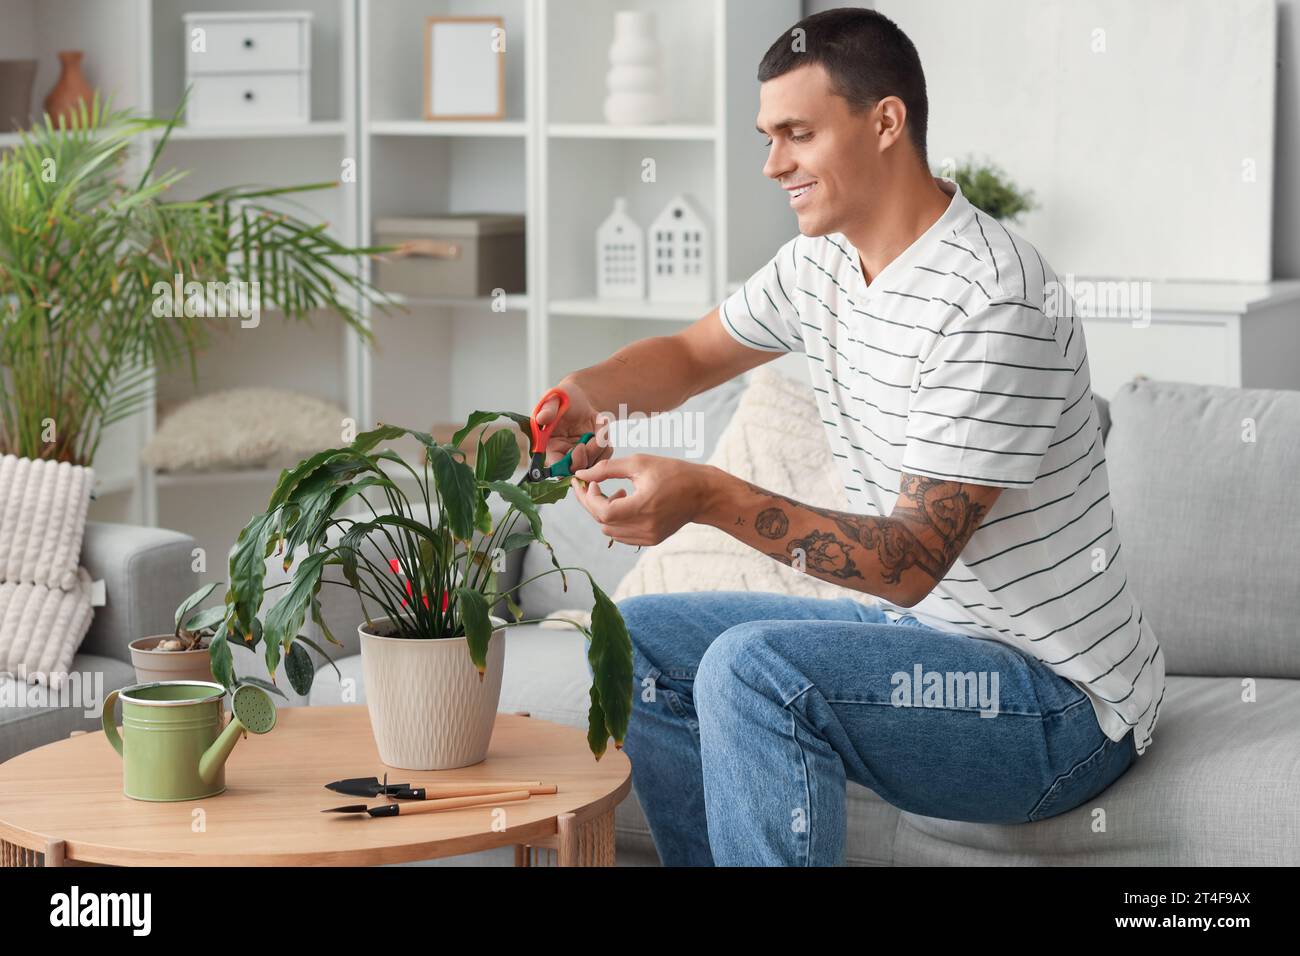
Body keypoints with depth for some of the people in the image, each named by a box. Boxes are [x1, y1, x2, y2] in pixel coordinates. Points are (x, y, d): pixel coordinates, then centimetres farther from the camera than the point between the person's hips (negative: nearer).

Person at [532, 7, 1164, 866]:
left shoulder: (994, 304, -24)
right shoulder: (820, 265, 4)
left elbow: (914, 561, -26)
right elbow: (693, 354, 21)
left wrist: (709, 497, -34)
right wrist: (585, 392, -2)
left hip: (1063, 705, -9)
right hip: (918, 628, 10)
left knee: (753, 666, -31)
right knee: (635, 638, 8)